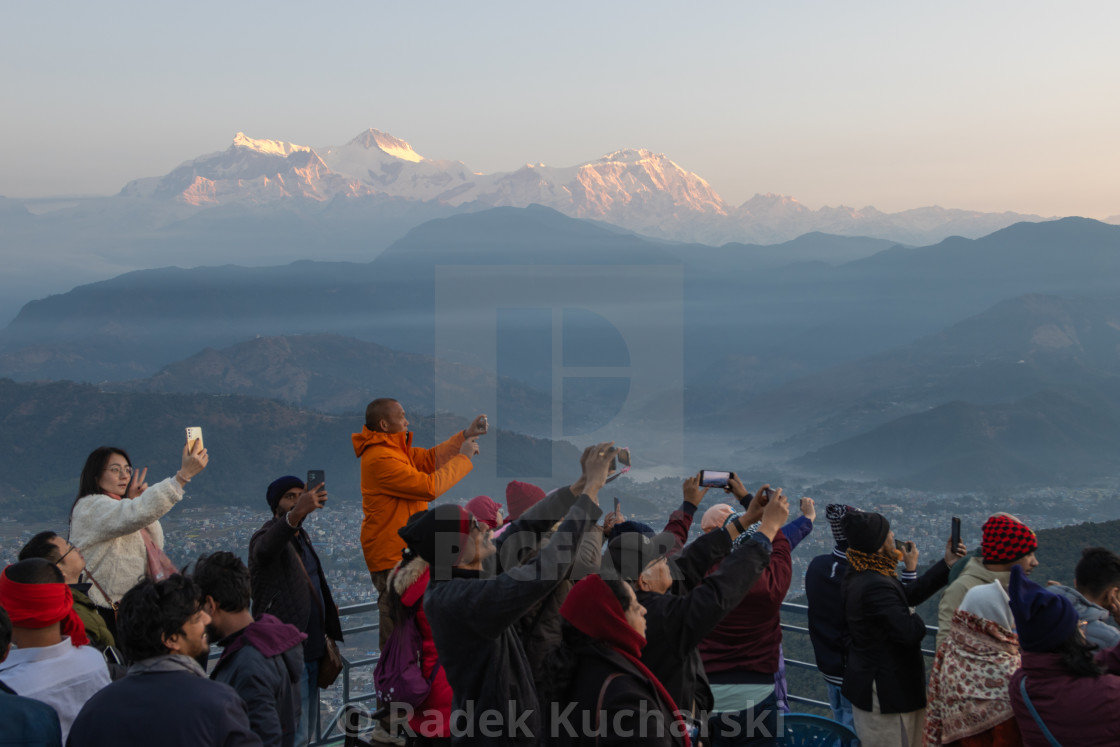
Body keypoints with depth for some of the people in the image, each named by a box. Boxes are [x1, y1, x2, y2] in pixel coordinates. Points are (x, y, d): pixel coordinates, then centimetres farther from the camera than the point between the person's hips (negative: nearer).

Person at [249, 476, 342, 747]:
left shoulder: (302, 536, 15)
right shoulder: (266, 535, -12)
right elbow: (265, 549, -39)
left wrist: (328, 631, 22)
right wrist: (296, 514, -57)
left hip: (312, 650, 9)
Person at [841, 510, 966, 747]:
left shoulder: (859, 577, 3)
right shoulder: (877, 586, -30)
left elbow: (909, 594, 8)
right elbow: (911, 632, -29)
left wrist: (946, 564, 7)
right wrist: (914, 617, -6)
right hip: (886, 694, -10)